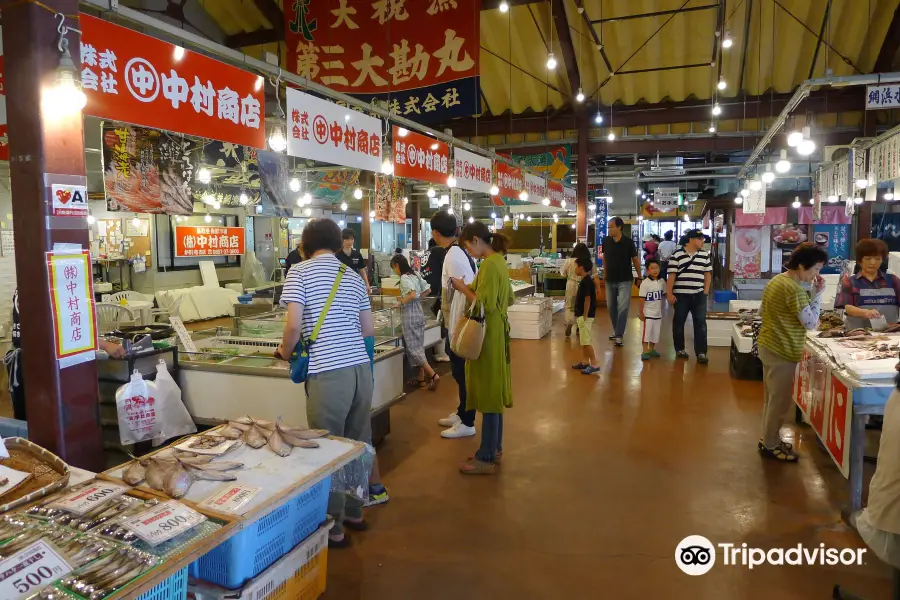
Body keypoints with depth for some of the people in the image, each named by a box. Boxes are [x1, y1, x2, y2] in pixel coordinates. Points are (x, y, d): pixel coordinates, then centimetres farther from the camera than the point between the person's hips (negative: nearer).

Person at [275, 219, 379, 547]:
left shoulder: (300, 272, 0)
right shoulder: (353, 276, 15)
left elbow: (294, 324, -10)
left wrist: (285, 352, 9)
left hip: (328, 373, -6)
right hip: (361, 368, 6)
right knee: (358, 443, 18)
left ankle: (333, 528, 17)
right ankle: (354, 511, 35)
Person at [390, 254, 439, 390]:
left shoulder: (404, 278, -16)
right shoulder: (415, 275, 10)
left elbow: (412, 295, -28)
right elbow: (428, 290, 18)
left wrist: (403, 301, -13)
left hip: (410, 316, -9)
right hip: (418, 313, 9)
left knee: (413, 348, -2)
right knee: (418, 347, 13)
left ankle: (433, 375, -7)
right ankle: (421, 378, 19)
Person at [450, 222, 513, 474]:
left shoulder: (489, 265, -18)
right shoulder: (499, 261, 12)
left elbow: (485, 305, -24)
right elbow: (509, 299, 19)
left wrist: (464, 289, -11)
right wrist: (473, 289, 15)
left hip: (488, 336, -10)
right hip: (497, 332, 10)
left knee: (488, 394, -3)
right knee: (492, 392, 16)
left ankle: (486, 458, 6)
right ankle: (494, 448, 27)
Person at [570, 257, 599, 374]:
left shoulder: (586, 282, -18)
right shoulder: (584, 281, 11)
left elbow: (587, 300, -21)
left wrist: (584, 316, -19)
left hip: (585, 316, -10)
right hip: (581, 315, 10)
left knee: (586, 341, -8)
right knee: (583, 340, 15)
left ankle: (594, 364, -4)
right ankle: (585, 362, 23)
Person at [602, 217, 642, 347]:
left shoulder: (628, 242, -11)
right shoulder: (606, 241, -3)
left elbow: (635, 260, -2)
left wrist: (639, 277, 1)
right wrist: (604, 273, 11)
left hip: (625, 280, -4)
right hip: (610, 280, 4)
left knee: (623, 308, -8)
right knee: (611, 307, 12)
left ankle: (619, 335, -5)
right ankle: (616, 330, 29)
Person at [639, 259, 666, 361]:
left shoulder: (662, 282, 1)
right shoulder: (645, 283, -14)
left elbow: (665, 294, 11)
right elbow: (642, 299, -13)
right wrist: (641, 312, -13)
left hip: (658, 312, 5)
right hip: (648, 313, -5)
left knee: (655, 332, 14)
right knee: (646, 331, -5)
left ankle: (651, 349, 28)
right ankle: (645, 351, 0)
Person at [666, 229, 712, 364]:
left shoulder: (705, 255, 10)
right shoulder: (677, 255, -4)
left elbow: (708, 274, 14)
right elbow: (672, 275, -5)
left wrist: (706, 291, 5)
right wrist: (669, 293, -9)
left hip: (699, 295, 3)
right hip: (681, 295, -3)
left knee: (700, 323, -2)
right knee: (679, 322, 7)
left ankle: (701, 352, 0)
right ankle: (679, 349, 22)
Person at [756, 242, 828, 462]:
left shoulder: (776, 280, 8)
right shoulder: (795, 290, -22)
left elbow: (762, 311, 17)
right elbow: (811, 323, -17)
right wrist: (818, 294, -12)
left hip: (767, 345, 10)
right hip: (782, 352, -10)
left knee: (772, 397, 20)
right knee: (780, 400, 4)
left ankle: (768, 438, 32)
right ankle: (770, 445, 16)